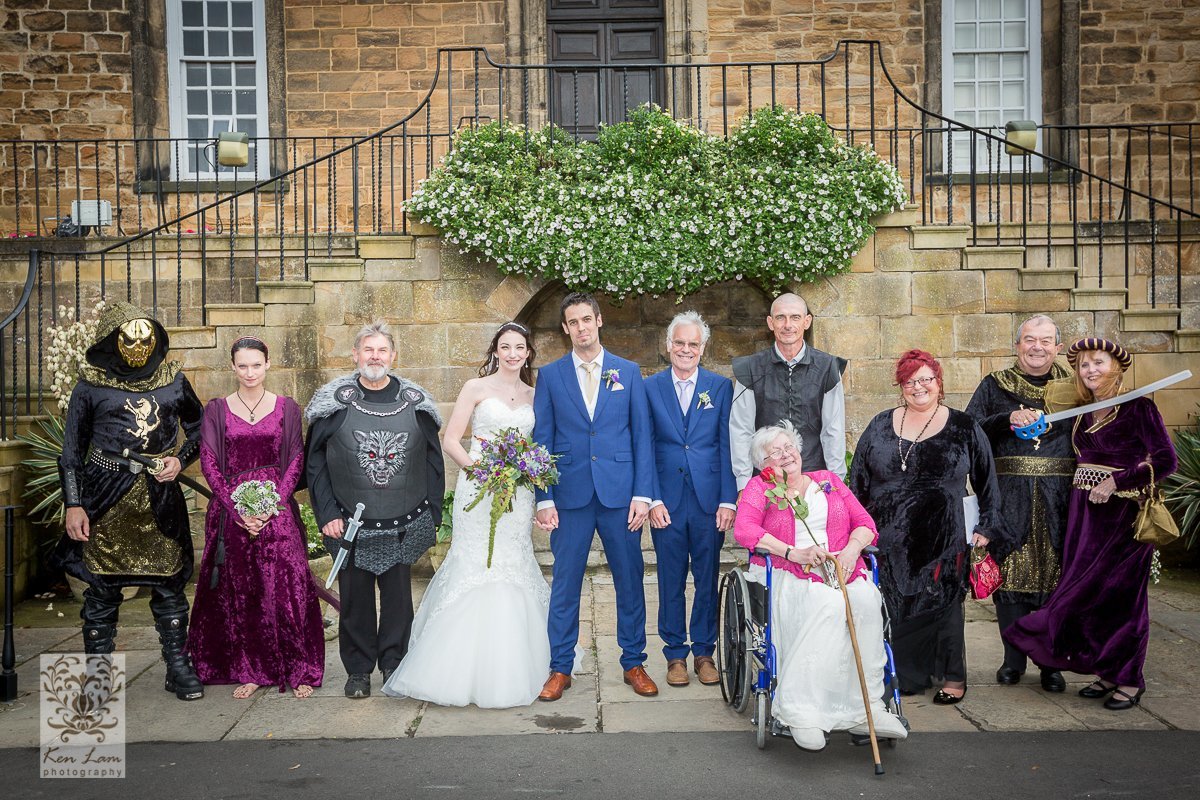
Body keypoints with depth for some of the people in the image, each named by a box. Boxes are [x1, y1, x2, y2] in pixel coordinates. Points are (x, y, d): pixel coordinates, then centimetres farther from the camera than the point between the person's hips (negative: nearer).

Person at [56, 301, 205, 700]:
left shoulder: (173, 380, 6)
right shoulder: (90, 387, 0)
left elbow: (199, 428, 17)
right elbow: (72, 451, 4)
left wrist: (180, 460, -2)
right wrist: (73, 505, -3)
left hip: (161, 498, 2)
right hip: (106, 500, -2)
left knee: (170, 584, 6)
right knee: (102, 587, 4)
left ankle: (179, 668, 17)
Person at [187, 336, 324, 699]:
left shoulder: (286, 408, 6)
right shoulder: (217, 409, 6)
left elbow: (296, 461, 2)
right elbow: (209, 464, 1)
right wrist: (238, 511, -9)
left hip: (277, 509, -1)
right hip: (230, 510, 1)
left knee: (289, 587, -8)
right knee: (237, 592, 3)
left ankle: (298, 671, 2)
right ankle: (249, 671, 14)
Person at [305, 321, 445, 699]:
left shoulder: (415, 402, 2)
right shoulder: (334, 401, -1)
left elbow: (433, 461, 5)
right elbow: (315, 462, 1)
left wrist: (432, 515, 2)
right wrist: (327, 513, -6)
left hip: (403, 524, 1)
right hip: (351, 524, -1)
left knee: (399, 597, 9)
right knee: (355, 598, 8)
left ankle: (394, 663, 26)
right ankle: (358, 669, 23)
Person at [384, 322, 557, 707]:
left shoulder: (534, 395, 13)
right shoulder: (476, 388, 2)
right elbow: (449, 440, -2)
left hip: (518, 494, 4)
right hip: (479, 489, -3)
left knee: (513, 570, 4)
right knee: (474, 568, -5)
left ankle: (510, 668, 15)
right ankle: (465, 670, 4)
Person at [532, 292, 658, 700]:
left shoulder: (628, 372, 6)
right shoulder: (550, 375, 6)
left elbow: (642, 435, 4)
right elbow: (541, 440, 4)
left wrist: (642, 493, -4)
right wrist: (544, 498, -4)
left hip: (620, 492, 0)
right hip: (570, 494, 0)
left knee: (630, 580, 7)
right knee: (565, 583, 5)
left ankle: (634, 663, 21)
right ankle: (560, 668, 16)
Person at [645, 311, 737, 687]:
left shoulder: (721, 387, 4)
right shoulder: (650, 387, 3)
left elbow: (727, 445, 2)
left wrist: (728, 499, -5)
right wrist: (652, 499, -7)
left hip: (709, 497, 0)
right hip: (667, 498, 0)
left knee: (708, 578, 7)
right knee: (671, 580, 7)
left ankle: (704, 652, 21)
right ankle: (675, 654, 19)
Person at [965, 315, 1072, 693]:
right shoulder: (995, 386, 8)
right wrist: (1007, 419, -15)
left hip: (1059, 501, 1)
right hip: (1009, 498, -1)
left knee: (1055, 575, 0)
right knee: (1010, 573, -1)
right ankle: (1013, 659, 12)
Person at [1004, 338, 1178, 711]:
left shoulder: (1138, 407, -7)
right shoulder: (1084, 412, 12)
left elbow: (1166, 460, -12)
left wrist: (1115, 482, -17)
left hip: (1124, 512, -6)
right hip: (1085, 513, 6)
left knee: (1120, 592, -2)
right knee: (1089, 590, 6)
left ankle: (1129, 680, 11)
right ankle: (1106, 672, 18)